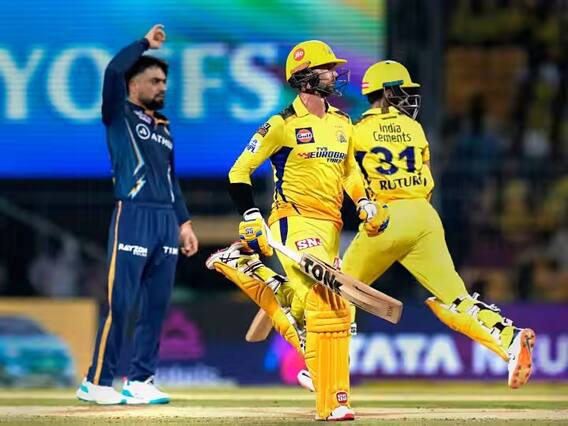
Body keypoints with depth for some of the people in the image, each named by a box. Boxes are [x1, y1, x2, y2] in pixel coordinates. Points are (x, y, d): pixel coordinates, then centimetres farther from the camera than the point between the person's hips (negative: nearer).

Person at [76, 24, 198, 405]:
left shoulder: (164, 126, 21)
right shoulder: (120, 115, 2)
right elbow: (113, 71, -16)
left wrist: (184, 223, 19)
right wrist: (146, 43, -3)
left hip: (166, 220, 7)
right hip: (133, 216, -7)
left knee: (157, 305, 5)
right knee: (121, 303, -10)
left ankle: (140, 382, 10)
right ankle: (97, 382, -5)